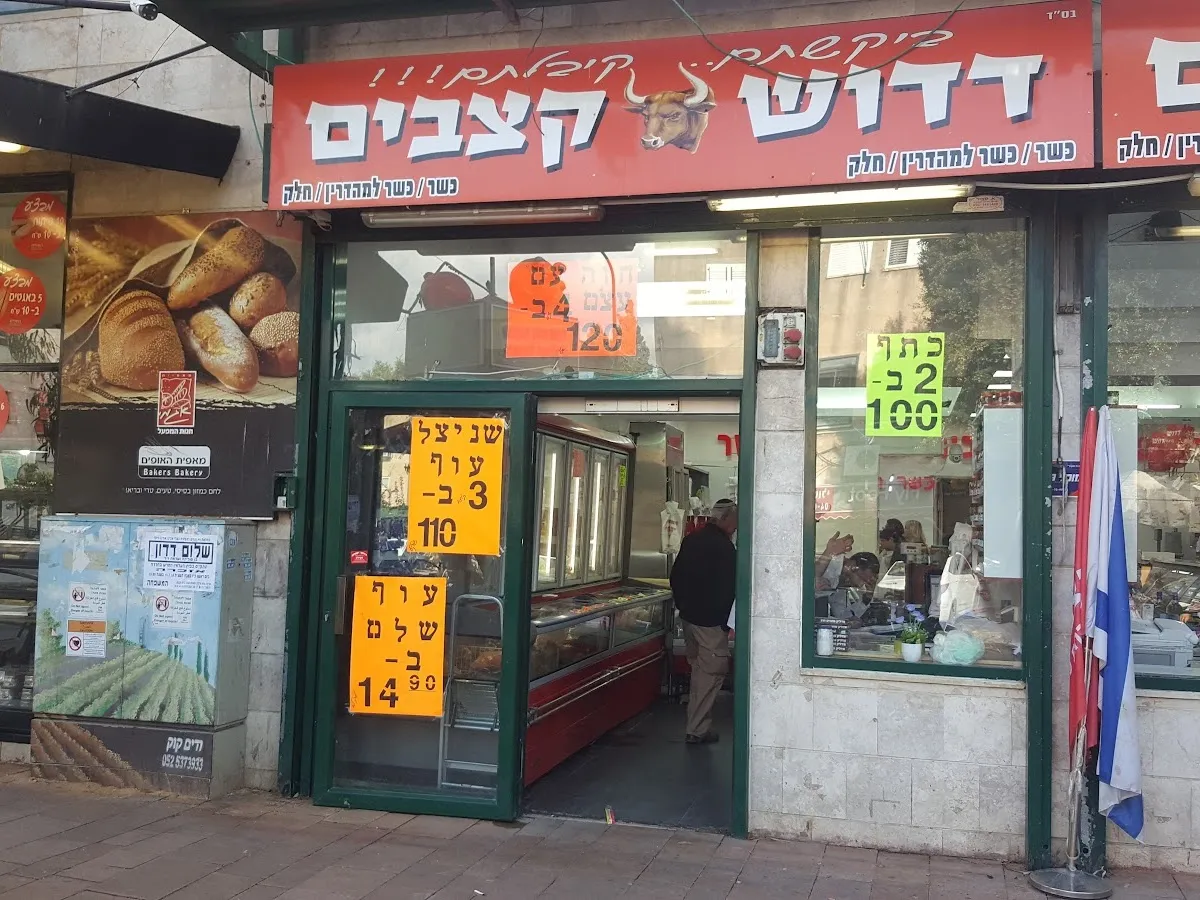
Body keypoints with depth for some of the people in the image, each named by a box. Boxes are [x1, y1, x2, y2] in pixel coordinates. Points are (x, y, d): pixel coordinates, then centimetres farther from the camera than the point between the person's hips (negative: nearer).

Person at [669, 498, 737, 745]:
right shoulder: (724, 547, -17)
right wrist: (726, 622, -10)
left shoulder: (691, 540, 9)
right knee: (712, 671, -1)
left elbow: (675, 577, 15)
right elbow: (727, 589, -18)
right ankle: (697, 730, 0)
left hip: (688, 616, 9)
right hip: (711, 621, -9)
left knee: (699, 668, 21)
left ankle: (697, 725, 30)